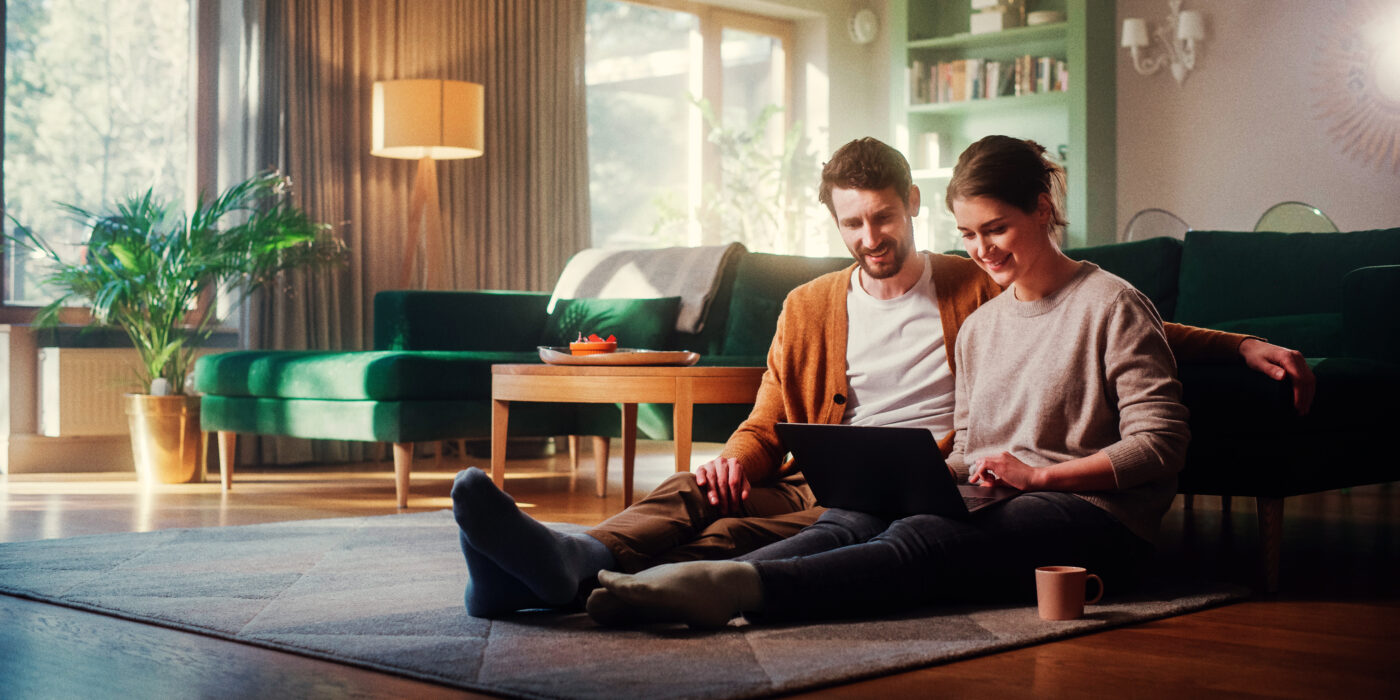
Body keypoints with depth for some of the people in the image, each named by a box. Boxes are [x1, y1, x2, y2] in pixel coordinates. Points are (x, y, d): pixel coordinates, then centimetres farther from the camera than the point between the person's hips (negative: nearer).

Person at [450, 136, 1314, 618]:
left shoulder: (981, 291, 13)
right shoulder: (810, 308, 22)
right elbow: (767, 426, 18)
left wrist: (1242, 345, 7)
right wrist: (733, 461, -7)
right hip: (823, 482, 5)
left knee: (744, 534, -35)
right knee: (697, 490, -28)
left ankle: (584, 576, -59)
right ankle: (569, 561, -55)